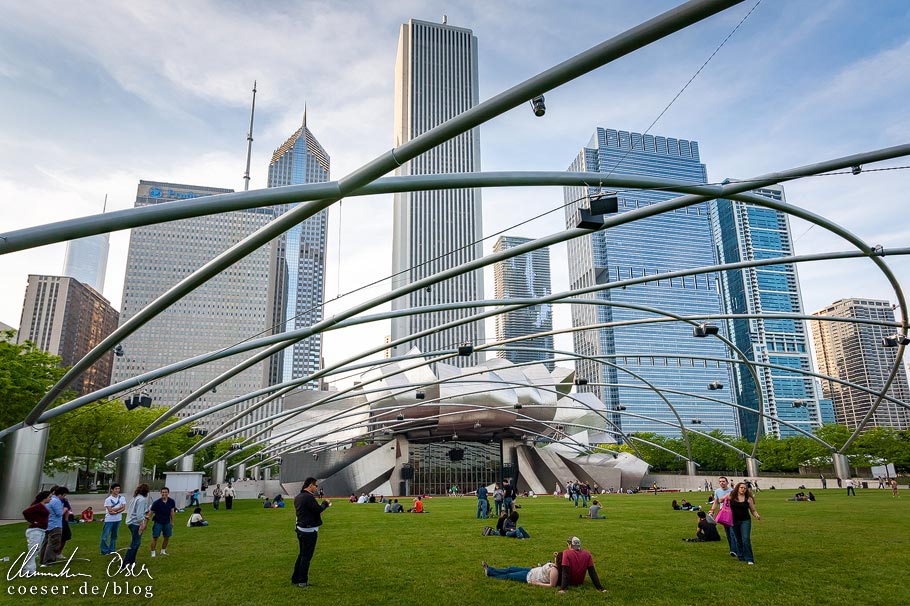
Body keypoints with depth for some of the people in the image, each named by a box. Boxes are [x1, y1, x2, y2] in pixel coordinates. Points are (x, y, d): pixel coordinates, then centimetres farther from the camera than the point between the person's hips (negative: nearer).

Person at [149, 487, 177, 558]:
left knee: (167, 537, 10)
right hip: (158, 522, -4)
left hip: (167, 522, 4)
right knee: (155, 537, -4)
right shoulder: (157, 502, -17)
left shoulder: (171, 501, -7)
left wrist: (172, 522, 6)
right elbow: (151, 512, -11)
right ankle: (153, 553, 7)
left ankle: (163, 551, 27)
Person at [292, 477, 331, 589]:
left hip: (300, 529, 10)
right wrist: (325, 503, -3)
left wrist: (323, 505, 9)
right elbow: (318, 509, -21)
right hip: (309, 531, -9)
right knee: (307, 556, 1)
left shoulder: (297, 497, 10)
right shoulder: (308, 497, -21)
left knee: (302, 554, 19)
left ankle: (295, 578, 25)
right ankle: (302, 581, 7)